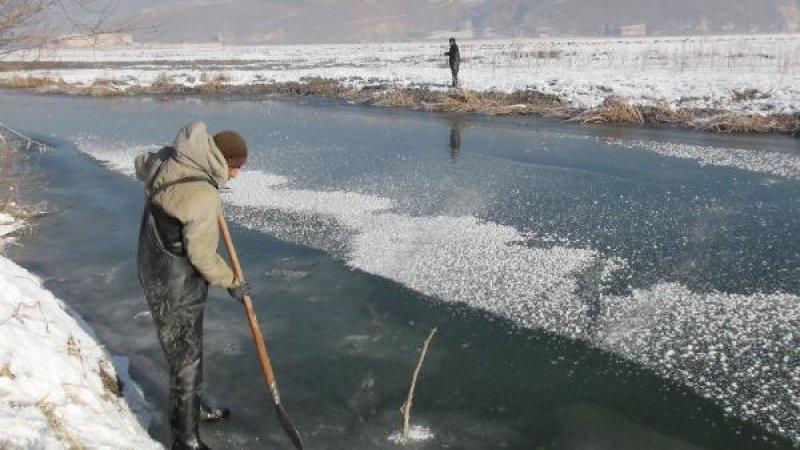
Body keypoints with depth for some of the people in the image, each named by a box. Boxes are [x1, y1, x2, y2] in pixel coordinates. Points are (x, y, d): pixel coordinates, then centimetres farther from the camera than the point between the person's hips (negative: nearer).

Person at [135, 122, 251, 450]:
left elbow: (142, 165, 22)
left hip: (156, 271, 10)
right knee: (185, 359, 4)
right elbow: (202, 256, -21)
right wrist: (232, 283, -5)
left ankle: (192, 406, 46)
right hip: (175, 288, -10)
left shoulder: (169, 160, -3)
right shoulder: (202, 196, -30)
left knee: (190, 346, 26)